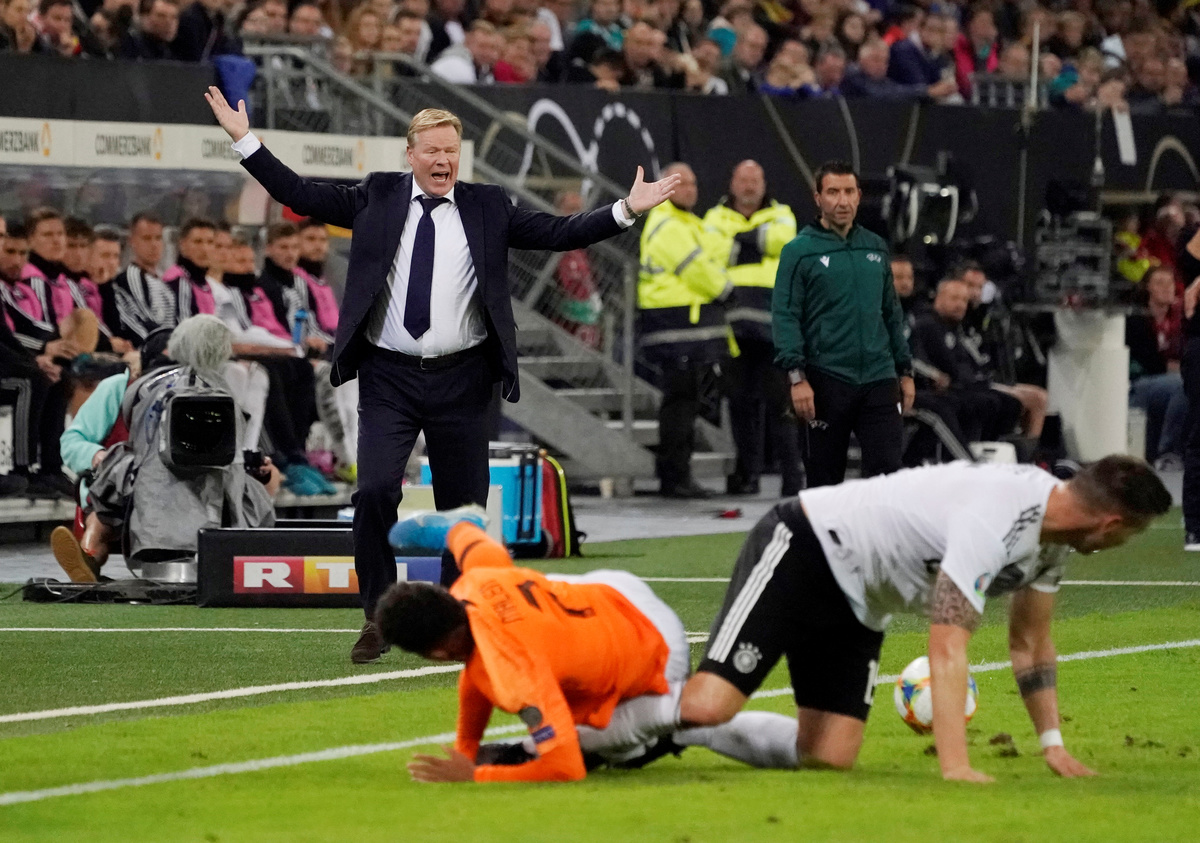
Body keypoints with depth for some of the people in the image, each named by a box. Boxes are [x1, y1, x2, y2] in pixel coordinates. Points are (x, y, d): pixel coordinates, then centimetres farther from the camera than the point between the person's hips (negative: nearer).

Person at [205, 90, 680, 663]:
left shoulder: (487, 209, 5)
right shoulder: (376, 198, 5)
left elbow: (558, 233, 2)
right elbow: (300, 195, 3)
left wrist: (626, 209, -9)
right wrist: (244, 140, -3)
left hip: (461, 379, 1)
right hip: (388, 378, -1)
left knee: (463, 506, 6)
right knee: (375, 492, -16)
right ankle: (377, 618, -3)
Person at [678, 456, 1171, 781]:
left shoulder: (1052, 528, -2)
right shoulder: (994, 523, -32)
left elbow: (1030, 643, 10)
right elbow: (947, 646, -36)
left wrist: (1053, 746, 2)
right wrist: (955, 768, -42)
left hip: (859, 606, 10)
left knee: (832, 758, -2)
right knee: (707, 707, -28)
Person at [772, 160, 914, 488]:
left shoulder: (876, 248, 14)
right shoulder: (799, 251, -2)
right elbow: (785, 315, -6)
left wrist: (905, 370, 17)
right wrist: (796, 376, -15)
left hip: (878, 379, 3)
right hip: (827, 382, -3)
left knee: (886, 468, -7)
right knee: (825, 477, 4)